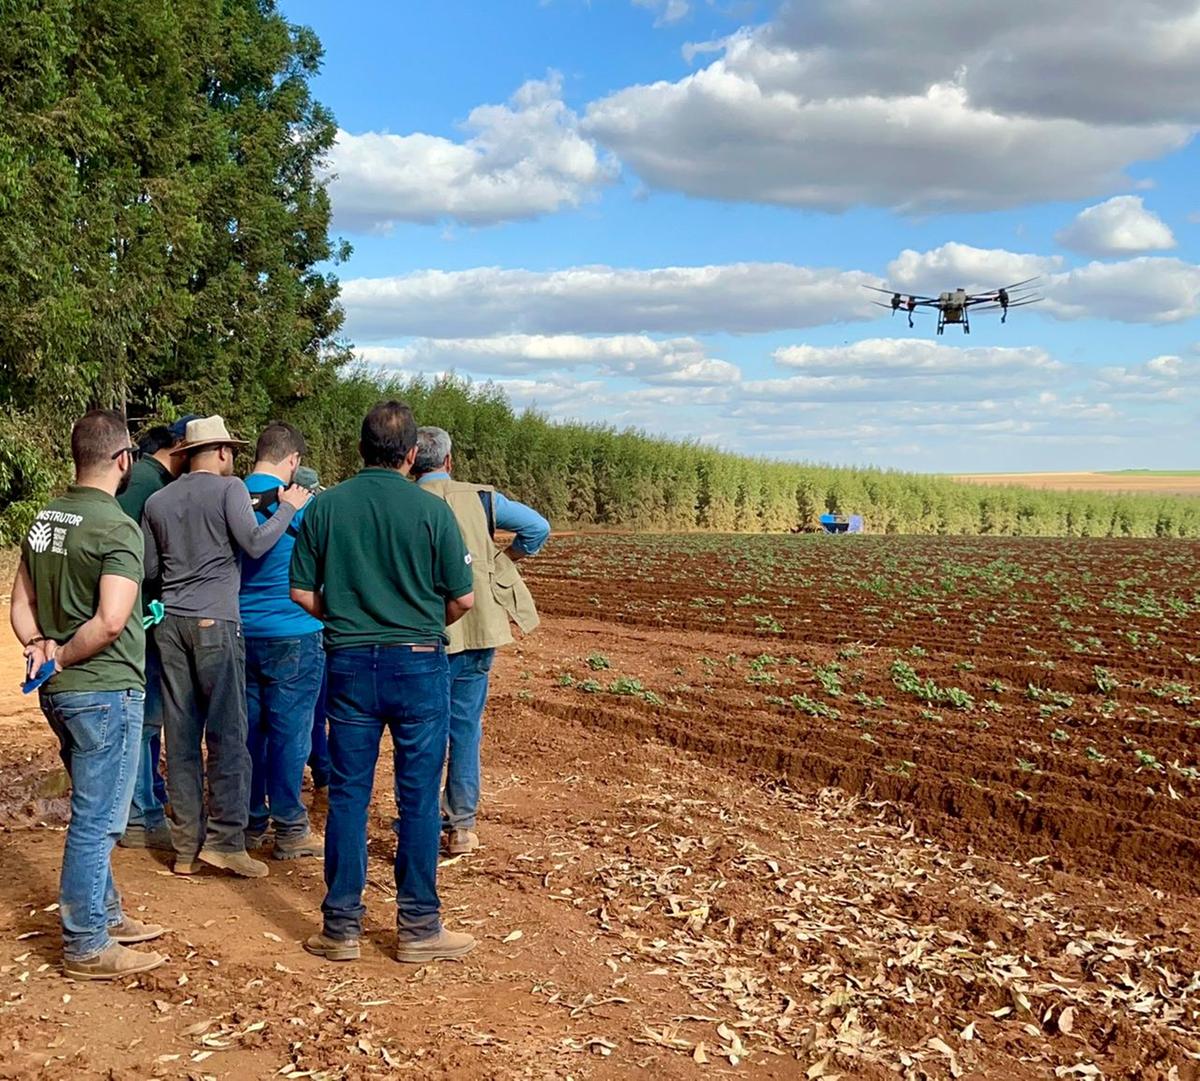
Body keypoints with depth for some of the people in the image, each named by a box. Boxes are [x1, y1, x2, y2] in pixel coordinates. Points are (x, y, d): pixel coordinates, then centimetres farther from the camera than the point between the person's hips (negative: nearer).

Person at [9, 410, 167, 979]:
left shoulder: (45, 519, 8)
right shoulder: (117, 528, -18)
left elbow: (21, 604, 12)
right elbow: (111, 621, -26)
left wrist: (38, 647, -3)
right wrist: (62, 656, -12)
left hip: (60, 691, 9)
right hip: (105, 689, -9)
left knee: (93, 811, 21)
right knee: (96, 819, 1)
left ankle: (105, 914, 34)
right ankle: (86, 947, 10)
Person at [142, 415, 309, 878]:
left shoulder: (157, 501, 13)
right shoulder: (228, 488, -2)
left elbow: (148, 568, 16)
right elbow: (253, 543, -12)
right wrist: (288, 507, 0)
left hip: (170, 621, 5)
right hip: (214, 622, -5)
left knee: (181, 735, 6)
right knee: (227, 733, 0)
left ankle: (187, 847, 10)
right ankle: (224, 839, -1)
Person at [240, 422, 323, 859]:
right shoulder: (300, 503, -12)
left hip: (241, 634, 5)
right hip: (292, 636, -5)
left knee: (248, 728, 12)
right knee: (289, 732, 1)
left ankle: (251, 823, 21)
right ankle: (289, 830, 7)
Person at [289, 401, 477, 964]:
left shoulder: (324, 507, 0)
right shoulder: (431, 510, -7)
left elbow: (302, 594, 1)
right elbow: (462, 600, -4)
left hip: (349, 664, 2)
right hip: (418, 664, -2)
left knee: (348, 795, 9)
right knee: (418, 798, 6)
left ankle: (342, 926, 16)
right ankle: (418, 927, 14)